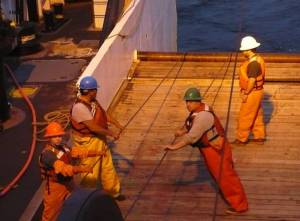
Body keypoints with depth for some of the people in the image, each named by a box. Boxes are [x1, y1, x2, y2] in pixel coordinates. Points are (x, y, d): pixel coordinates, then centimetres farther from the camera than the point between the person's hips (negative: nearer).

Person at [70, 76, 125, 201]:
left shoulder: (92, 101, 0)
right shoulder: (80, 107, -29)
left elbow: (103, 113, 13)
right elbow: (93, 127, -29)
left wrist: (117, 124, 1)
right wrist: (111, 134, -21)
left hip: (99, 139, 9)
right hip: (88, 142, -9)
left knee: (107, 166, 19)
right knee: (90, 172, 4)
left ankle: (113, 192, 34)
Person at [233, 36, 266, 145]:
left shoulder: (253, 63, -25)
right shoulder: (258, 59, 7)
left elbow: (252, 80, -27)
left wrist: (246, 93, -19)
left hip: (252, 93, -10)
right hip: (257, 91, 10)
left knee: (245, 117, 1)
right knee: (257, 115, 18)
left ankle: (241, 139, 11)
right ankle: (259, 137, 27)